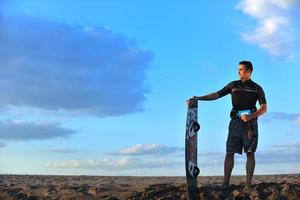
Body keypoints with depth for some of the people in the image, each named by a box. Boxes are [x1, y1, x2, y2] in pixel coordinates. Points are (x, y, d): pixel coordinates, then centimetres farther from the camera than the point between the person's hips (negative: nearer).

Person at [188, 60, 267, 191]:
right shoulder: (233, 85, 10)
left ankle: (248, 184, 0)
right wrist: (198, 98, -2)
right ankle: (225, 183, -2)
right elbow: (216, 95, 9)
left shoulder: (257, 88, 5)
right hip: (236, 122, 1)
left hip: (250, 123, -1)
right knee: (230, 152, -5)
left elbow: (264, 108, -5)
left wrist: (250, 117, -22)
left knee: (250, 153, -5)